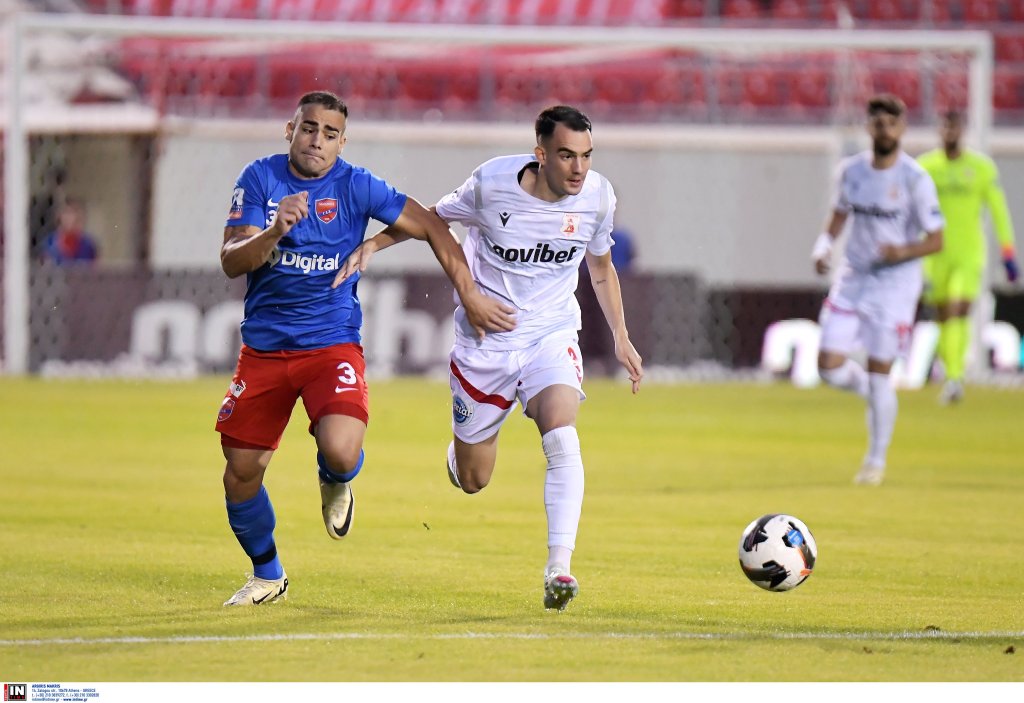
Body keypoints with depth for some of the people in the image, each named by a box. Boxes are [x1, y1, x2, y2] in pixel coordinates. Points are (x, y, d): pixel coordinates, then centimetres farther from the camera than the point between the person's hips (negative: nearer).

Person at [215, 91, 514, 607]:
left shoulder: (356, 186, -5)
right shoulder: (260, 178, -3)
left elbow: (430, 228, 3)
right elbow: (231, 262, -11)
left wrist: (471, 297, 0)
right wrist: (275, 231, -30)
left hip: (332, 345, -2)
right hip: (264, 347, 2)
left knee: (341, 452, -26)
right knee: (241, 472, 2)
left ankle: (334, 483, 14)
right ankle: (267, 574, 29)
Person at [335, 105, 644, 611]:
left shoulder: (597, 195, -8)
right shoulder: (493, 182, -16)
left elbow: (601, 267, 11)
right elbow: (435, 218, 4)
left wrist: (620, 337, 8)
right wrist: (372, 245, -7)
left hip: (551, 337, 1)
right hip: (485, 338, -1)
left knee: (562, 439, -28)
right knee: (472, 481, 7)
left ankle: (558, 568, -30)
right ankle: (461, 448, 46)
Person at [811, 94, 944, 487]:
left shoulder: (916, 179, -10)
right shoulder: (851, 170, 3)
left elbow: (935, 240, -7)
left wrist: (904, 252, -26)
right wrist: (823, 245, -2)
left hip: (894, 284, -4)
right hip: (852, 278, 4)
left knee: (879, 373, -3)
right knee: (830, 367, -6)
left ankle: (876, 461, 13)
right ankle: (873, 394, 27)